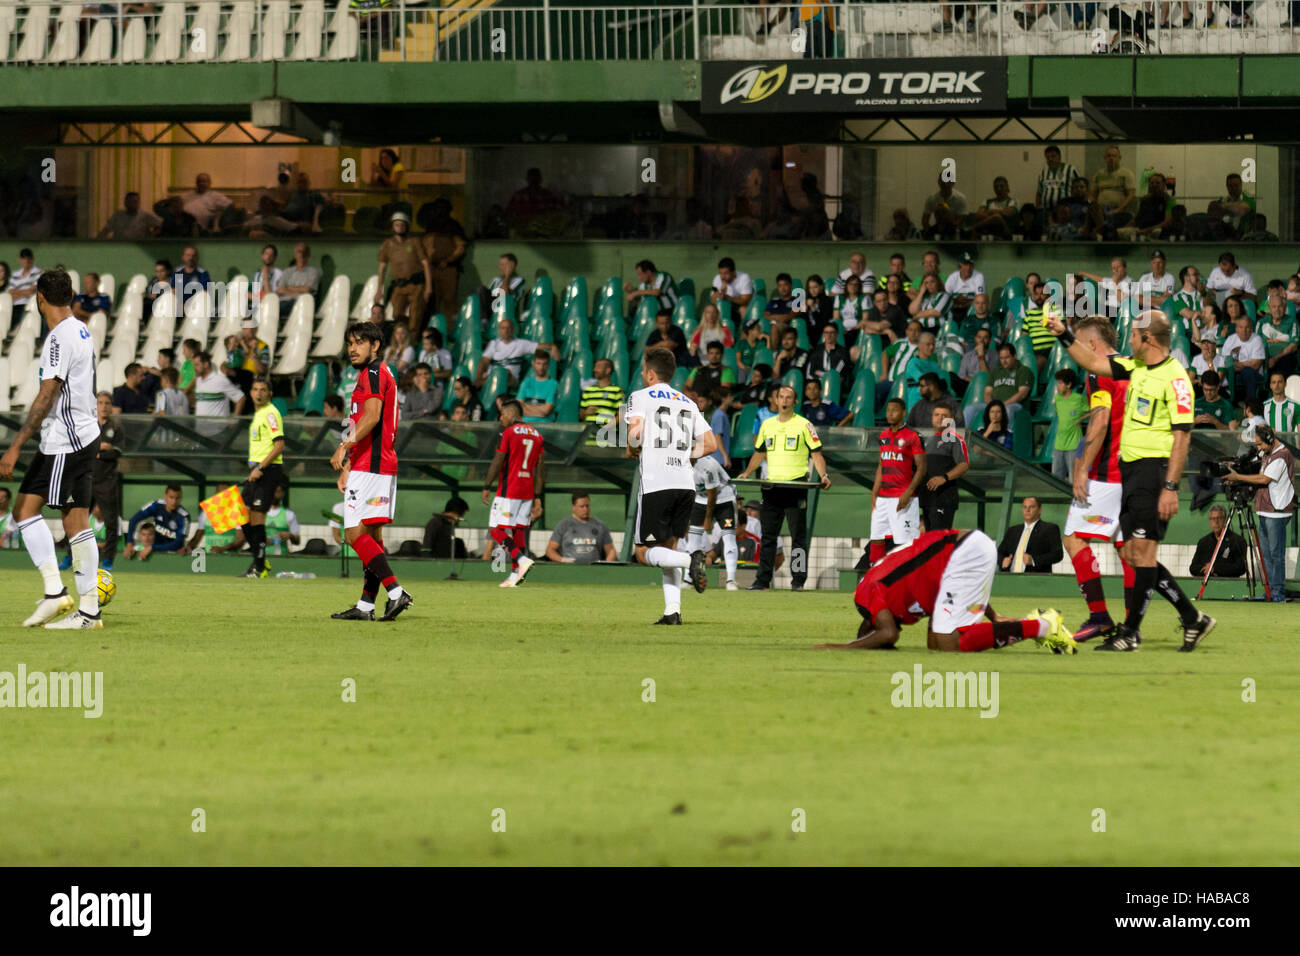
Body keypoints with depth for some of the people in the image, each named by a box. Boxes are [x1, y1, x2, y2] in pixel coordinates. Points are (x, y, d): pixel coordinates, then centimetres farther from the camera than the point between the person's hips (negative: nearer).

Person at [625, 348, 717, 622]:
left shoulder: (640, 397, 2)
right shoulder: (688, 403, 18)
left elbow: (635, 432, -15)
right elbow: (710, 444, 14)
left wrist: (631, 451, 5)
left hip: (655, 484, -6)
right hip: (686, 483, 6)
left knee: (645, 553, 0)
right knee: (668, 547, 13)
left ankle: (690, 560, -25)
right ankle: (673, 609, 1)